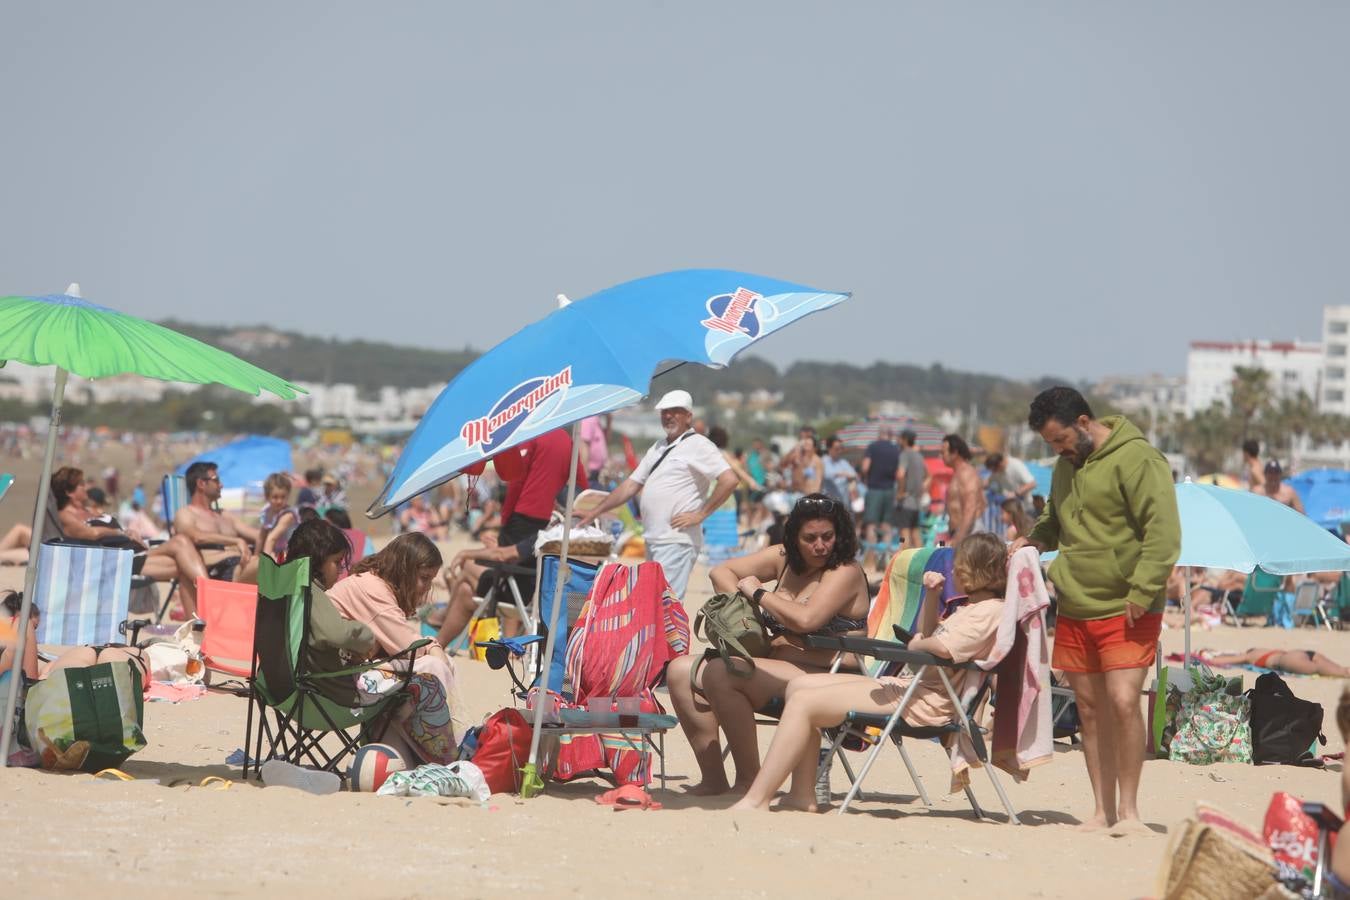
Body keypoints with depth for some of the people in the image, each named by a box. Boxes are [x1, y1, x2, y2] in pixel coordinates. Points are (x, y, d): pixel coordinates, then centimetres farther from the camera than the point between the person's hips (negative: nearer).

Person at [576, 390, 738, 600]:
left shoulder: (698, 445, -5)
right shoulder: (658, 448, 20)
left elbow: (729, 480, -16)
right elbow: (630, 486, 23)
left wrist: (700, 514, -14)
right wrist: (595, 512, 18)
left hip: (677, 541, -9)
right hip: (653, 540, 9)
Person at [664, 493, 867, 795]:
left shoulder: (845, 571, -10)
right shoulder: (784, 559, 13)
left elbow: (806, 619, -26)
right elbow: (721, 572, 20)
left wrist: (758, 593, -11)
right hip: (775, 670, 9)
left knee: (720, 673, -27)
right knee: (680, 671, 1)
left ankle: (749, 780, -20)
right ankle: (714, 780, -3)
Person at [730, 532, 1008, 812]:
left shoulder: (989, 611, -12)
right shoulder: (970, 606, 22)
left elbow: (943, 648, -28)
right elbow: (927, 634, 34)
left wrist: (915, 645, -6)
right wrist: (931, 596, 17)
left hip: (924, 704, -12)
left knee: (803, 702, -15)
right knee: (800, 686, 8)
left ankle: (755, 800, -15)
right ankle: (802, 795, -1)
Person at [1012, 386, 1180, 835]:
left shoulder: (1136, 459, -11)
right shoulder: (1066, 466, 15)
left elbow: (1164, 531, -16)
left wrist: (1141, 592, -19)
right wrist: (1031, 541, 11)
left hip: (1125, 613, -7)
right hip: (1074, 610, 7)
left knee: (1123, 701, -15)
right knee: (1090, 709, 7)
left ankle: (1128, 809, -5)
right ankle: (1102, 810, 13)